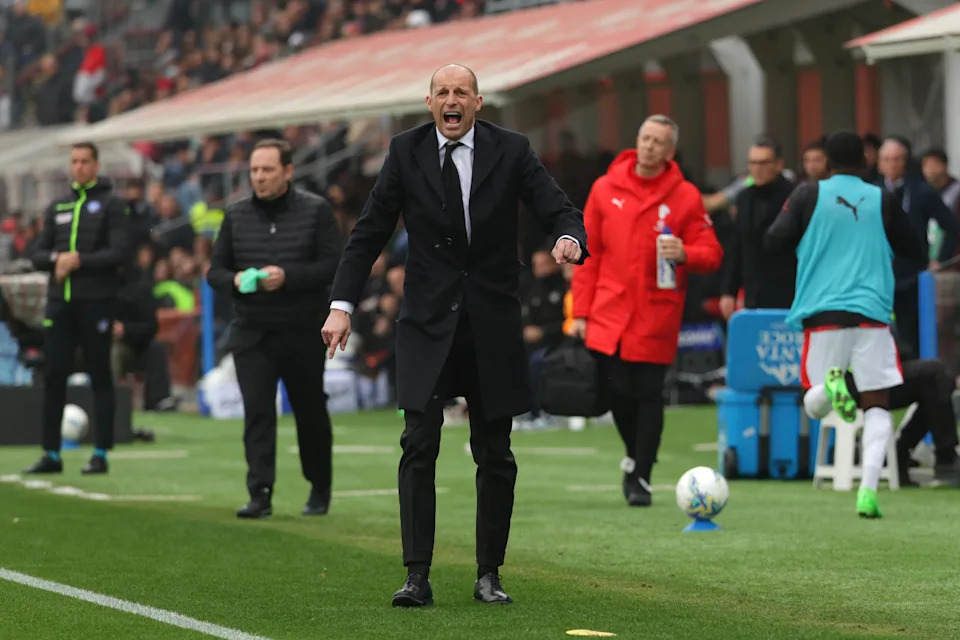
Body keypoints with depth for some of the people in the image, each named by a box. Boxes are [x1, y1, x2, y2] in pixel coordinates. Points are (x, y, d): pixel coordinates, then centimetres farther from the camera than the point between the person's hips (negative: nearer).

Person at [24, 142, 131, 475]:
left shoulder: (111, 204, 0)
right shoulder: (57, 207, 15)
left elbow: (120, 253, -9)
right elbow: (38, 255, 13)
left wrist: (80, 260, -16)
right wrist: (57, 259, -8)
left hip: (95, 301, -5)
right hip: (60, 301, 5)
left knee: (100, 378, 0)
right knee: (53, 376, 2)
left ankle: (101, 454, 3)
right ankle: (51, 454, 7)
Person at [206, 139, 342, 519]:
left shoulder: (316, 212, -2)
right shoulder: (236, 215, 7)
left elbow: (333, 266, -9)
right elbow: (215, 271, 10)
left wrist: (287, 277, -22)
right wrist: (235, 281, -14)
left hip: (304, 332, -1)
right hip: (252, 333, 2)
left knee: (310, 413, 11)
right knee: (257, 412, -10)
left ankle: (320, 489, 30)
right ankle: (260, 495, -14)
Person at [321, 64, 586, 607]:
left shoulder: (511, 151, -2)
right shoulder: (407, 152, 0)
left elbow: (560, 210, -5)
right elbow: (369, 232, 2)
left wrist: (570, 238, -30)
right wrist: (342, 305, -6)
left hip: (493, 323, 0)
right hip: (429, 322, 0)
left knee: (495, 455, 6)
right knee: (419, 446, -10)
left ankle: (489, 574, 16)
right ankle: (418, 576, -9)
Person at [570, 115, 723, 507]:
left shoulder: (685, 196, 0)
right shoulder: (606, 189, 5)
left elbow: (711, 254, 0)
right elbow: (589, 254, 7)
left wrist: (684, 254, -23)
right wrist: (581, 311, 3)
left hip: (656, 317, -2)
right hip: (610, 314, 2)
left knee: (648, 395, -2)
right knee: (618, 393, 0)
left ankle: (641, 478, 7)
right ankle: (634, 455, 27)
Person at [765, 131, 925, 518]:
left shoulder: (809, 195, 1)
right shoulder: (883, 200, 3)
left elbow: (775, 242, -3)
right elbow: (914, 254, 10)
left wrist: (788, 213, 17)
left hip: (823, 312, 0)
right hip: (872, 314, 0)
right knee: (877, 405, 7)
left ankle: (831, 384, -26)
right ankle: (868, 490, -10)